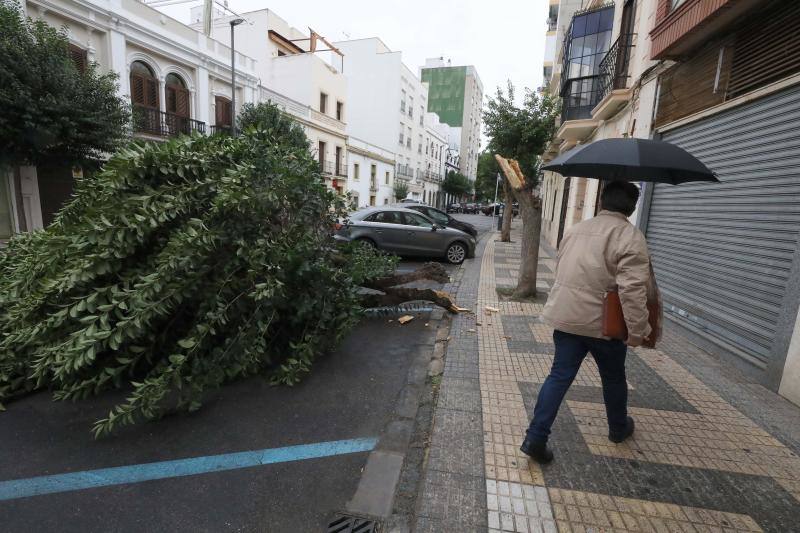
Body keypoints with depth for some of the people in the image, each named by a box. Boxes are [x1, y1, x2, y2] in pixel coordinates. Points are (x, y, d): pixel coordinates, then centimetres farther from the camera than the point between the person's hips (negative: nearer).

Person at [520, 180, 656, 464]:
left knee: (560, 375, 9)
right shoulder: (630, 236, -11)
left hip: (565, 316, 4)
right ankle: (618, 428, 46)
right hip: (604, 322, -4)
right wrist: (637, 329, -15)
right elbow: (633, 288, -20)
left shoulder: (575, 229, 7)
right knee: (613, 377, 21)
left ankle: (536, 437, 4)